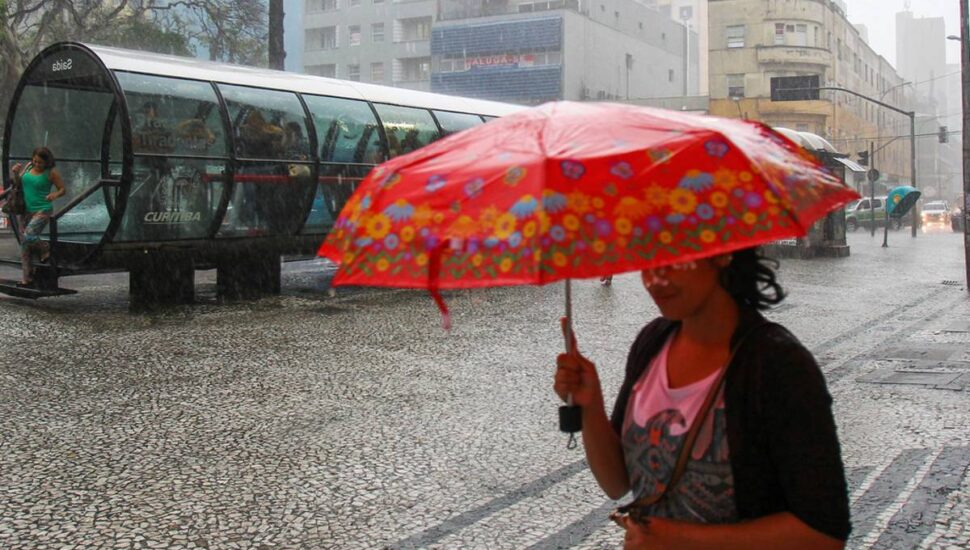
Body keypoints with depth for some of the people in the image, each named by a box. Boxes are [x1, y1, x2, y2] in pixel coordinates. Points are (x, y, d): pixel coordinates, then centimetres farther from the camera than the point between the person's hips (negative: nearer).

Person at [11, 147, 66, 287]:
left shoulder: (51, 172, -10)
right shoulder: (28, 166, 5)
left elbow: (63, 189, -3)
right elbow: (19, 183, 17)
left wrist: (55, 194, -25)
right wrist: (15, 173, -4)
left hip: (42, 211, -6)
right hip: (26, 211, 6)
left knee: (28, 237, -26)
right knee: (24, 245, 6)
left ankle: (45, 247, 7)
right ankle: (27, 278, 13)